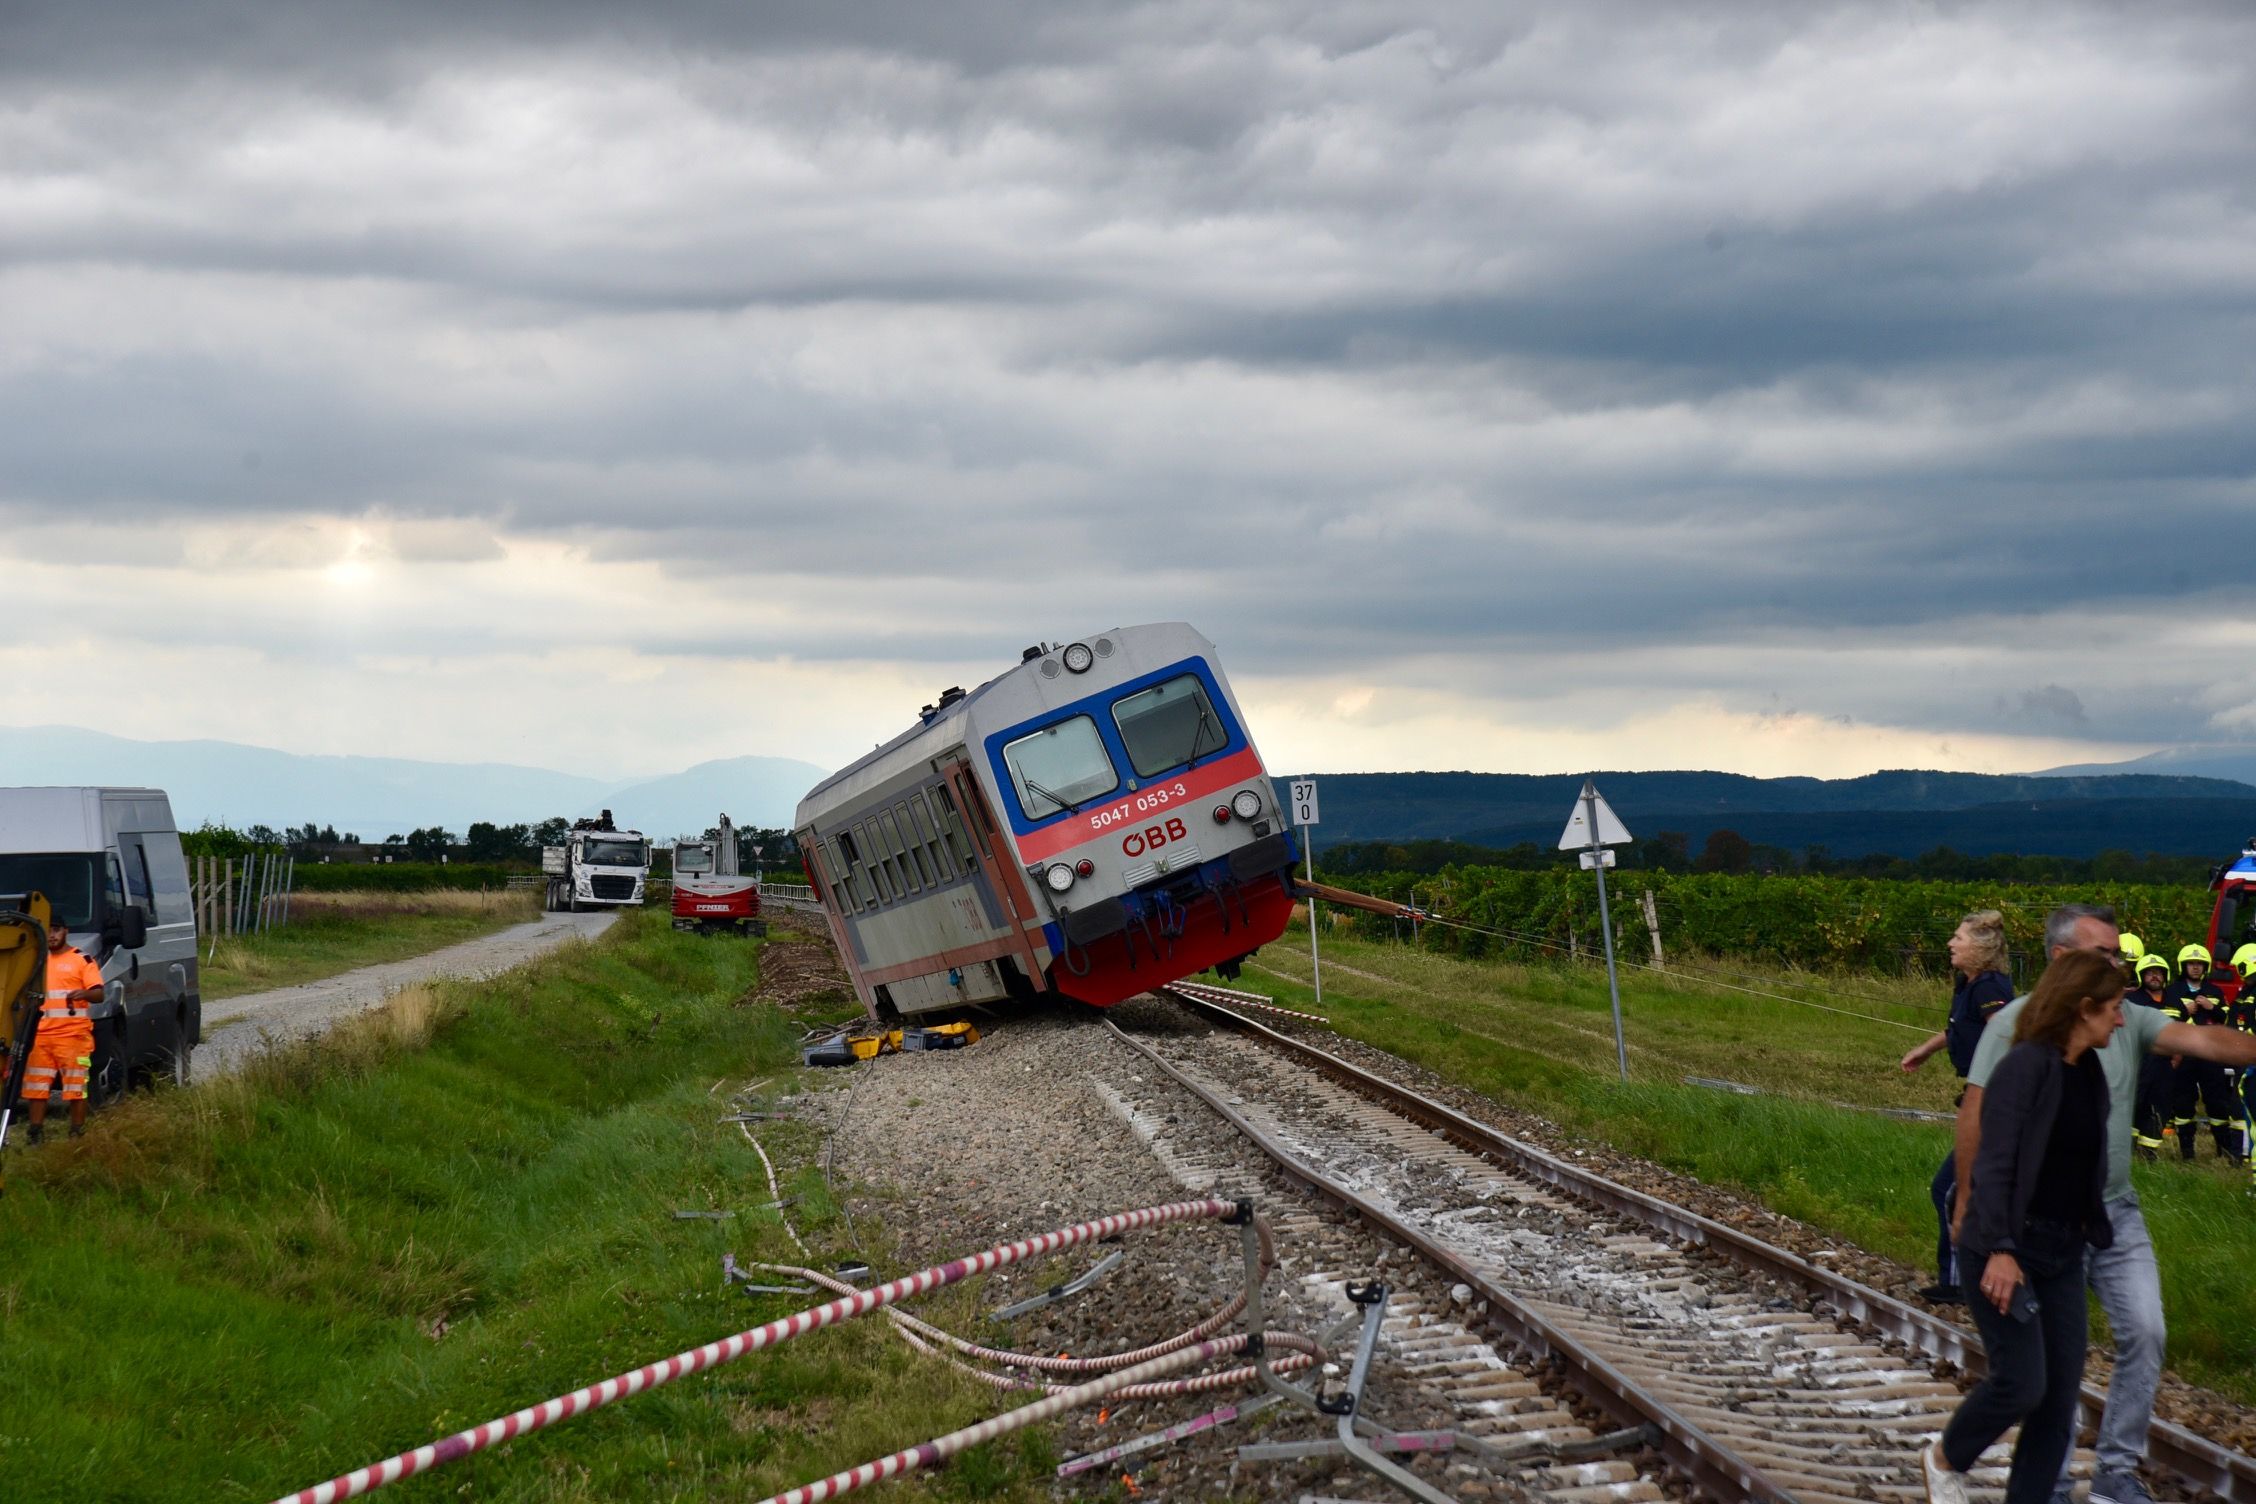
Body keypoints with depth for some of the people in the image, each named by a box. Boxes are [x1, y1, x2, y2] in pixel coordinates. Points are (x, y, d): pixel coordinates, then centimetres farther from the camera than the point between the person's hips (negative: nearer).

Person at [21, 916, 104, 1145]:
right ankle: (35, 1132, 12)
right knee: (36, 1087, 6)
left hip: (73, 1035, -6)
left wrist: (84, 994, -28)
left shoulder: (82, 960, 0)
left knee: (76, 1087, -3)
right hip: (40, 1035, 6)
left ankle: (77, 1133, 3)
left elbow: (99, 994, -8)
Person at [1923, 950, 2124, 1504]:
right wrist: (2000, 1249, -26)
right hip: (2006, 1249, -8)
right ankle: (1947, 1458, 17)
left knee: (2061, 1394, 5)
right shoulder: (2027, 1065, -15)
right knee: (2022, 1382, -10)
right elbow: (1995, 1163, -20)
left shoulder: (2091, 1074, 8)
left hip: (2064, 1252, 8)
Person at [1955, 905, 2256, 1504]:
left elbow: (2201, 1041, -11)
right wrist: (1968, 1202, -6)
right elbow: (1976, 1114, -6)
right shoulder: (2015, 1024, -7)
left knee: (2145, 1333, -2)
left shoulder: (2129, 1021, 4)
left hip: (2118, 1213, 4)